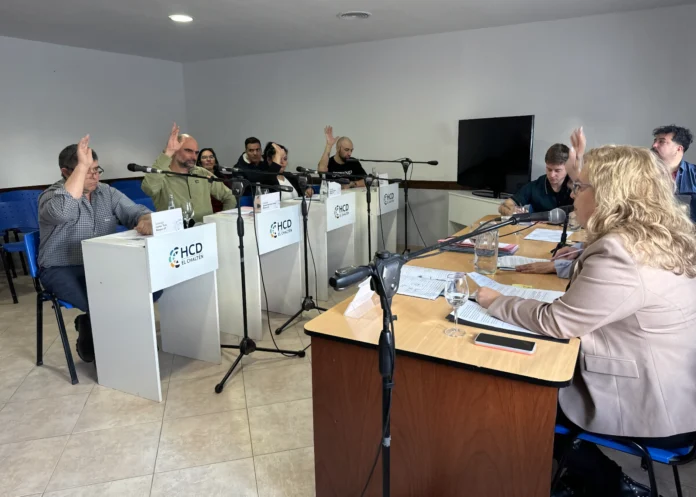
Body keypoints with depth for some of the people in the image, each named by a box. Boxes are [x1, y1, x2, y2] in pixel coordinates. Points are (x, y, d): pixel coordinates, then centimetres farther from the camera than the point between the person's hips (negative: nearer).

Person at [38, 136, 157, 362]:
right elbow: (63, 212, -35)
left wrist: (145, 222, -30)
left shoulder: (107, 193, 7)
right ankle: (88, 329, 4)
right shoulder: (51, 196, -10)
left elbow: (136, 211, -3)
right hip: (62, 271, -5)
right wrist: (82, 166, -32)